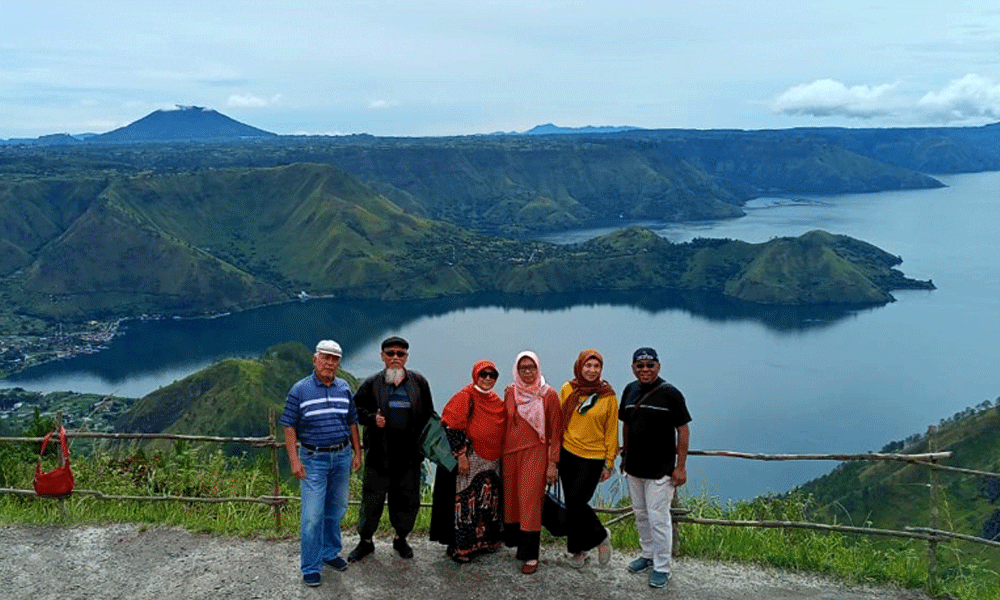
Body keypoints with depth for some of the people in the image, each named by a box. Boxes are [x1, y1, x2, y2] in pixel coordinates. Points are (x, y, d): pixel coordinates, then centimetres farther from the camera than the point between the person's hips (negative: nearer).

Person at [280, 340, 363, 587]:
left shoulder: (344, 388, 6)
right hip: (313, 459, -4)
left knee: (336, 510, 15)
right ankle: (311, 567, 8)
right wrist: (294, 461, -14)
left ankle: (330, 552, 33)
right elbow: (290, 427, -6)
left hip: (341, 457, 4)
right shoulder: (300, 390, -6)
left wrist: (357, 453, 8)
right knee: (313, 515, -4)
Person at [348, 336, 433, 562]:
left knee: (408, 500, 10)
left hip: (409, 453, 2)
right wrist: (372, 418, -13)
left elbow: (428, 416, 12)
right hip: (379, 454, -1)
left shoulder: (418, 382, 5)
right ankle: (365, 541, 24)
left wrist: (423, 444, 6)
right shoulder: (371, 384, 0)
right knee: (371, 499, 6)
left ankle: (401, 539, 31)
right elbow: (356, 409, 6)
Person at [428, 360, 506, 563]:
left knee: (488, 502, 13)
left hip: (491, 462, 7)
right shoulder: (465, 397, -10)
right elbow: (452, 428, -15)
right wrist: (461, 455, -19)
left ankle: (485, 541, 27)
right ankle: (459, 547, 8)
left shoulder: (497, 401, 11)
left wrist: (500, 457, 15)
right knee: (464, 500, -2)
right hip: (468, 461, -7)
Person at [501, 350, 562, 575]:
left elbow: (555, 430, -3)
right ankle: (515, 541, 19)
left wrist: (553, 462, -6)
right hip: (510, 453, 4)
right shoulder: (510, 393, 8)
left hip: (535, 453, -4)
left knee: (530, 501, -6)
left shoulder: (548, 395, -4)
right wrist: (499, 454, 12)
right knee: (510, 499, 3)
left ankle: (530, 555, 0)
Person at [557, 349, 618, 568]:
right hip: (568, 453, 3)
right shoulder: (568, 389, 2)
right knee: (572, 503, 6)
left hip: (593, 457, -3)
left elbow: (611, 430, 2)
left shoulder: (608, 396, -3)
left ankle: (577, 548, 12)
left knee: (576, 501, -11)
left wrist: (609, 463, 1)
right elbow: (558, 421, 10)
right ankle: (600, 537, 27)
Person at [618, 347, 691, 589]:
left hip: (660, 469, -6)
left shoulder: (670, 394, -11)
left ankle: (662, 567, 13)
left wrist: (681, 466, -12)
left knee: (658, 519, -2)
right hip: (634, 467, 6)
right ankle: (648, 555, 36)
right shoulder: (630, 390, 6)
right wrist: (624, 455, 17)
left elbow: (683, 430, -9)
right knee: (640, 515, 17)